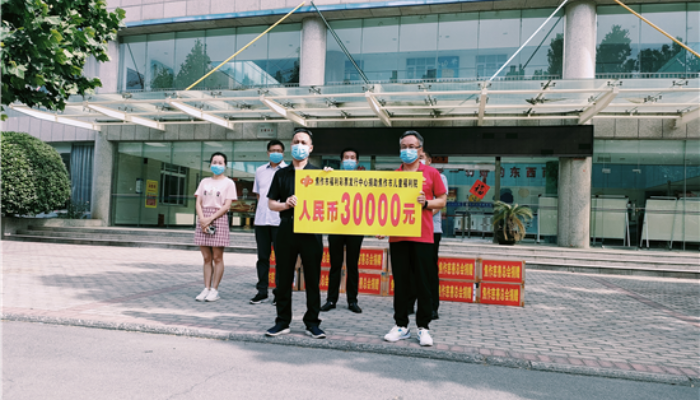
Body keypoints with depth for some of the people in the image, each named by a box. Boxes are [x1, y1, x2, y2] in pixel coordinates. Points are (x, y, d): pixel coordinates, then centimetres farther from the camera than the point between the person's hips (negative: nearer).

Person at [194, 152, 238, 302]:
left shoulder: (228, 183, 3)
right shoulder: (204, 182, 16)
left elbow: (227, 206, -6)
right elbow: (198, 203, 8)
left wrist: (210, 219, -14)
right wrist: (202, 219, -9)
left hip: (219, 218, -4)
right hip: (203, 219, 4)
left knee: (217, 257, -2)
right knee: (206, 258, 5)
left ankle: (214, 290, 3)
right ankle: (206, 289, 8)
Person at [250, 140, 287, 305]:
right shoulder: (260, 171, 14)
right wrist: (263, 206, 9)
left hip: (280, 220, -4)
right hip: (261, 219, 4)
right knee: (262, 256, 8)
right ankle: (262, 291, 17)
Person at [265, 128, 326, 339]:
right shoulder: (281, 174, 12)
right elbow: (271, 203, 10)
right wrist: (286, 205, -9)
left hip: (311, 232, -1)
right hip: (286, 232, 2)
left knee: (313, 279, 3)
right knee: (283, 278, 6)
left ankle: (312, 322, 14)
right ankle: (283, 321, 17)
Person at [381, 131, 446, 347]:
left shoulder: (431, 173, 6)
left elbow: (442, 200, 8)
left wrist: (425, 203, -11)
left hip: (422, 236, -2)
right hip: (397, 236, 2)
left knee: (423, 283, 2)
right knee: (400, 282, 7)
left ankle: (423, 327, 14)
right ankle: (401, 325, 18)